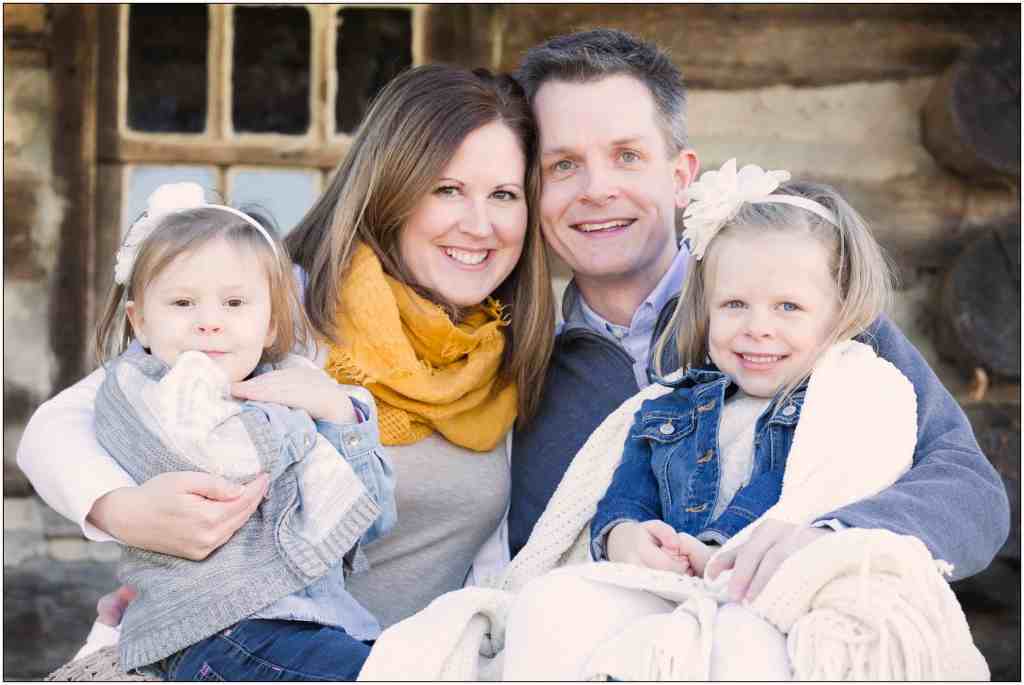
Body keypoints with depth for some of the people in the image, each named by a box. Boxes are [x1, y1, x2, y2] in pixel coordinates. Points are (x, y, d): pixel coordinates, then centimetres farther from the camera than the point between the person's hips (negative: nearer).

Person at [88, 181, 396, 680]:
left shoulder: (290, 387, 24)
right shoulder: (133, 385, 6)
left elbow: (373, 521, 18)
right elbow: (226, 455, -15)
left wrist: (339, 414, 5)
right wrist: (293, 419, 5)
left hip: (323, 615, 7)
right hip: (215, 633, -7)